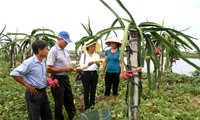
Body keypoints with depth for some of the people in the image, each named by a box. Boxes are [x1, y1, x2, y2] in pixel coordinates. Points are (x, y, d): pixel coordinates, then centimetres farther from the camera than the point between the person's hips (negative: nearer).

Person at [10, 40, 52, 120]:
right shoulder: (29, 62, -19)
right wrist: (27, 85, -17)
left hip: (43, 92, 8)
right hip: (34, 93, -8)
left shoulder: (43, 61, 6)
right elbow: (14, 74, -21)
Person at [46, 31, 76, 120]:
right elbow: (48, 69, -23)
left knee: (69, 99, 20)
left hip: (66, 78, 8)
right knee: (59, 102, 7)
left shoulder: (65, 50, 8)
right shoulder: (53, 51, -18)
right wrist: (64, 69, -23)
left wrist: (70, 68, -3)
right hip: (57, 79, -8)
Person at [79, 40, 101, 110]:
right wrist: (88, 64, -24)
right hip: (86, 74, -3)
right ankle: (87, 106, 10)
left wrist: (98, 64, -15)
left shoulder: (97, 55, 5)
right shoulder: (83, 55, -4)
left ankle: (92, 105, 22)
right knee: (86, 91, 0)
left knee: (93, 91, 10)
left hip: (94, 74, 3)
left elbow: (98, 67, 8)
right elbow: (81, 66, -8)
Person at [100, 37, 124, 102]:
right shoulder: (107, 52, 9)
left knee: (115, 89, 5)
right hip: (108, 72, 3)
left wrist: (121, 73, -10)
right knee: (107, 89, 0)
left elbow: (122, 63, -3)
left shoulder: (120, 52, -1)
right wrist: (102, 71, 11)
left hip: (116, 73, -3)